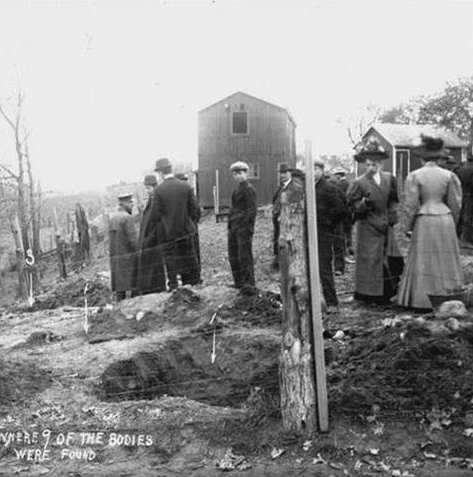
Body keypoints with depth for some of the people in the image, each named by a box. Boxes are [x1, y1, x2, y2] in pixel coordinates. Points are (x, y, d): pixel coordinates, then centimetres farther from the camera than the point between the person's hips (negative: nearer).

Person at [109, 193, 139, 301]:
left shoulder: (112, 218, 12)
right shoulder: (127, 218, -12)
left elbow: (112, 239, 12)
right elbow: (133, 240, -17)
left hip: (115, 259, 8)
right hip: (128, 258, -8)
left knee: (119, 289, 8)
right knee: (131, 288, -7)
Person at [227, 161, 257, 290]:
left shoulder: (249, 189, -8)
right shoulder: (237, 189, 19)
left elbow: (252, 210, -13)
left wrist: (245, 226, -17)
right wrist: (231, 226, 15)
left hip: (244, 228, -9)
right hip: (233, 228, 9)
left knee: (245, 257, -5)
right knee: (233, 257, 12)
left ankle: (249, 284, 4)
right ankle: (238, 282, 23)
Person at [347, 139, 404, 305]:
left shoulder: (389, 179, 7)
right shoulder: (359, 183, -7)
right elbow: (353, 206, -7)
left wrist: (392, 214, 5)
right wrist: (364, 202, -24)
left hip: (385, 227, 5)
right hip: (368, 227, -5)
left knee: (392, 259, 4)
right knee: (371, 260, -4)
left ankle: (386, 293, 16)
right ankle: (371, 294, 5)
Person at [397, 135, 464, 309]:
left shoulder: (414, 176, -5)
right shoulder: (449, 175, 1)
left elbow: (411, 205, -7)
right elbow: (455, 204, 3)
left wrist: (409, 226, 4)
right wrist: (451, 223, 17)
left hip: (424, 222, -2)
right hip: (445, 219, 2)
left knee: (424, 261, 5)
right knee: (446, 260, 9)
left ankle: (424, 300, 6)